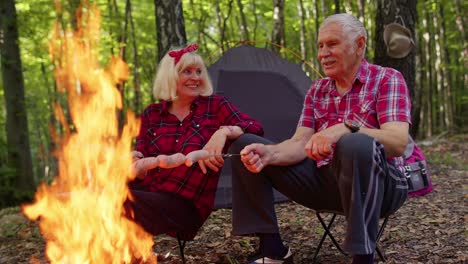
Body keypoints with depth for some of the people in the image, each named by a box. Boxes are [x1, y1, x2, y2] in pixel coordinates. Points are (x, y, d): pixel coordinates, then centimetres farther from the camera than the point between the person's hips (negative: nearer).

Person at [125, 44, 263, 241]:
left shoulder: (215, 105, 7)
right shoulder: (151, 114, 15)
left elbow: (256, 129, -5)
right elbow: (139, 167, 9)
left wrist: (224, 132, -25)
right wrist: (157, 161, -16)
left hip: (184, 206, -4)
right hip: (146, 194, 4)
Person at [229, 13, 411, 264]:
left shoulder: (387, 79, -6)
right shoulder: (316, 90, 11)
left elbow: (398, 142, -22)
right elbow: (300, 144, 0)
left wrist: (347, 128, -39)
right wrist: (268, 154, -23)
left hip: (380, 185, -5)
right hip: (324, 181, 6)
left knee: (355, 146, -41)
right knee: (244, 145, -4)